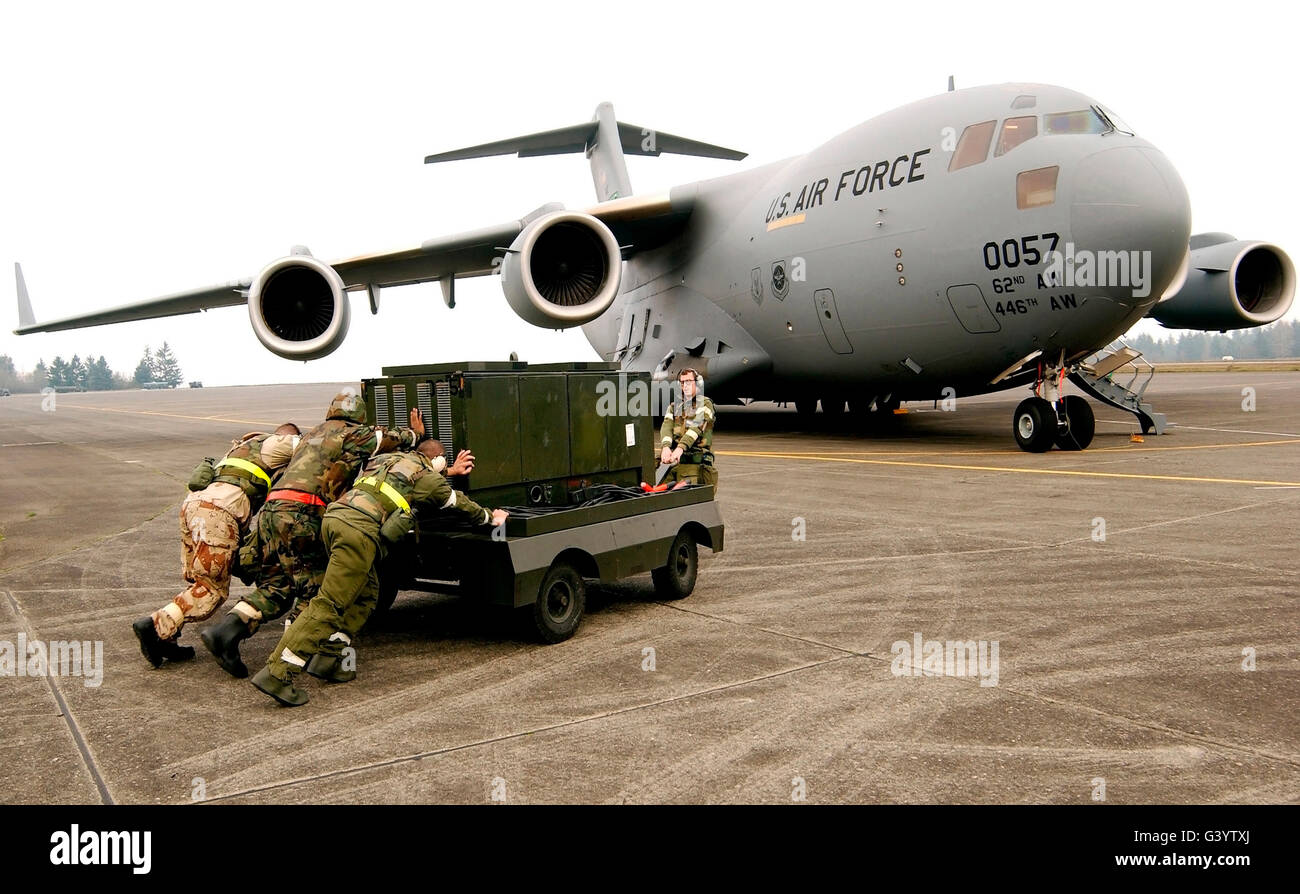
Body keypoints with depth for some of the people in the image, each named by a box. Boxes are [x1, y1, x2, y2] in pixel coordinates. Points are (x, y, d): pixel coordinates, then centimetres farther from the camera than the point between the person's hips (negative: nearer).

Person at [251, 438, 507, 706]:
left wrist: (451, 471, 63)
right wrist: (490, 517, 43)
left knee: (366, 595, 20)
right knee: (329, 604, -11)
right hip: (359, 528, -9)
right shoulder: (427, 477, 13)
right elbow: (459, 503, 27)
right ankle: (277, 674, -17)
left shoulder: (390, 459, 32)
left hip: (334, 515, 9)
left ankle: (327, 658, 14)